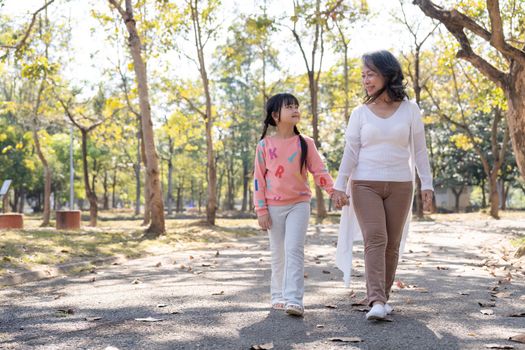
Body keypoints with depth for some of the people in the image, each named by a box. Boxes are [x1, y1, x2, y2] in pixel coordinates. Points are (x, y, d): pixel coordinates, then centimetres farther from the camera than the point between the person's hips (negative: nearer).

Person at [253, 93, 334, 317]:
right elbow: (258, 179, 1)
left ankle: (294, 300, -16)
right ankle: (278, 296, 21)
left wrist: (333, 190, -17)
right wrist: (261, 210, -4)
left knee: (294, 250, -12)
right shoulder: (265, 145, 0)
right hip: (274, 206, 1)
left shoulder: (305, 143, 2)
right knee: (278, 254, 9)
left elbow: (319, 171, 0)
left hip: (299, 204, -1)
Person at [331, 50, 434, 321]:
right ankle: (377, 301, -20)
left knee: (392, 243, 4)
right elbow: (350, 153, 2)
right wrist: (339, 186, -5)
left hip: (400, 186, 1)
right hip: (365, 185, -1)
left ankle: (383, 296, 17)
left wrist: (426, 184, 0)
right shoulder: (360, 113, 4)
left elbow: (419, 150, 5)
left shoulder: (410, 109, 4)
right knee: (375, 239, -14)